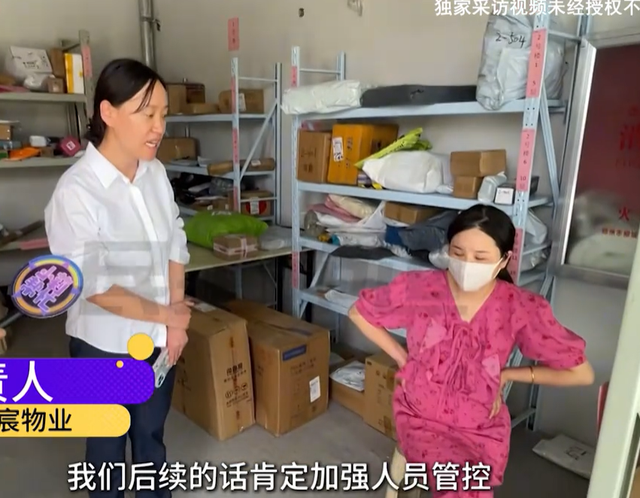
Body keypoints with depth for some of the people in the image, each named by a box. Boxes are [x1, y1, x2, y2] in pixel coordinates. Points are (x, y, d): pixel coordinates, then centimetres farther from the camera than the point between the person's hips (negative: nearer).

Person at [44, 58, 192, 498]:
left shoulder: (156, 172, -5)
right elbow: (92, 286, -22)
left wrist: (176, 318, -4)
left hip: (159, 339, 5)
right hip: (106, 346, -5)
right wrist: (164, 314, -12)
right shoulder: (76, 191, -23)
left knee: (151, 436, 25)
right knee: (108, 446, 20)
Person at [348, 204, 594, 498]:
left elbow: (581, 373, -7)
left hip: (481, 430, 2)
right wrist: (402, 358, -4)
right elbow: (359, 313, -1)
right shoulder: (418, 287, -16)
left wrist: (506, 374, -6)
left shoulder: (522, 308, -16)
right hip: (419, 416, -1)